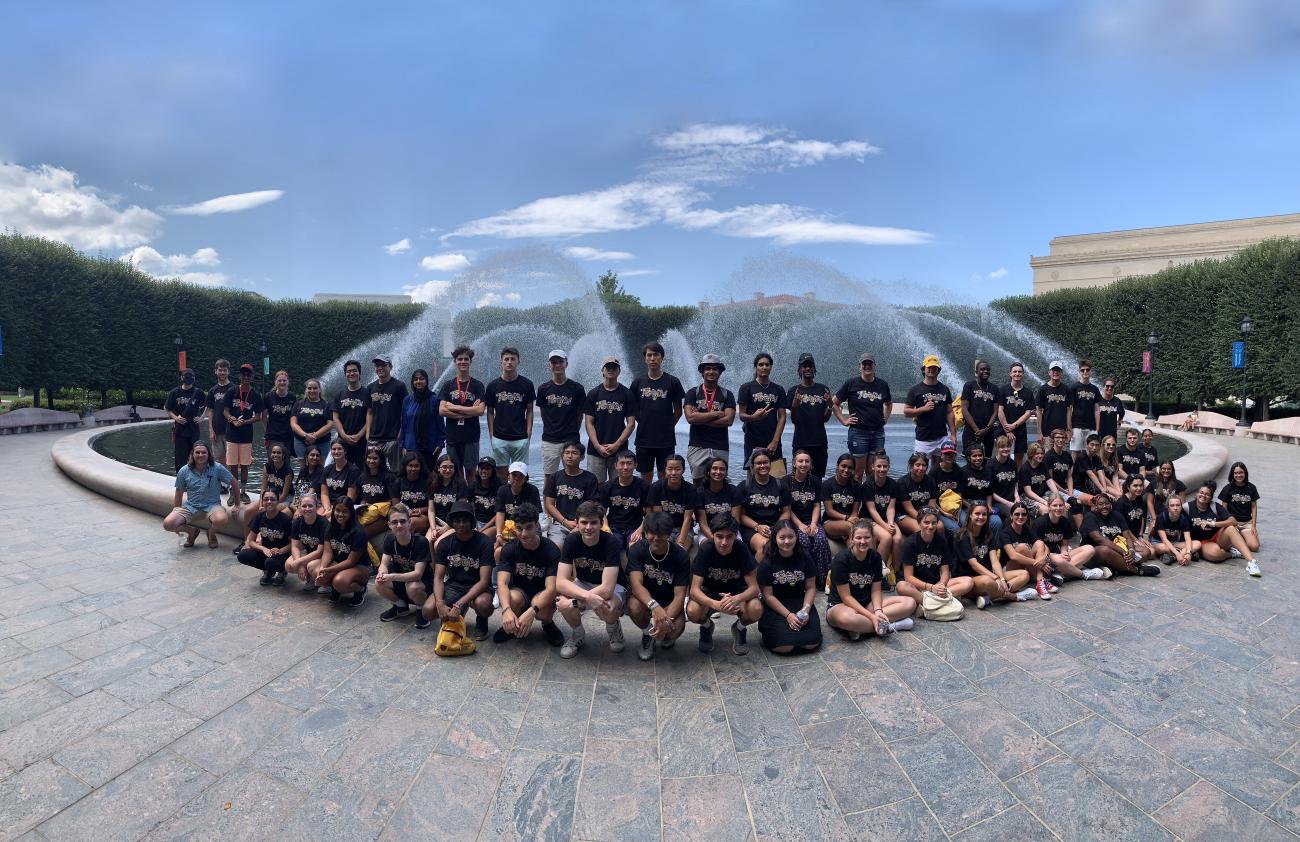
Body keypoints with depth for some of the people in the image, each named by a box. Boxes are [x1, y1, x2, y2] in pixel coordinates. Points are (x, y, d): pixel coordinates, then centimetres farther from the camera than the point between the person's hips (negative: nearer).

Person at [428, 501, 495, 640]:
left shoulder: (484, 542, -16)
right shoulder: (445, 544, -4)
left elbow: (484, 580, -21)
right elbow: (438, 577, -7)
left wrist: (459, 605, -31)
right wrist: (440, 603, -27)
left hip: (478, 586, -4)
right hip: (453, 585, 4)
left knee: (482, 604, -38)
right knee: (428, 610, -23)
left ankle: (481, 621, 0)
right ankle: (453, 618, 12)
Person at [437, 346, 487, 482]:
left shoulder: (478, 385, 3)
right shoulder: (448, 385, 8)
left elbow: (480, 410, -10)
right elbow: (441, 411, -3)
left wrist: (454, 407, -9)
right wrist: (469, 412, -9)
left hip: (471, 437, -2)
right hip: (452, 437, 2)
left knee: (470, 471, 2)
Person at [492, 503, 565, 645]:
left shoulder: (551, 550, -19)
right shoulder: (509, 549, -12)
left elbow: (551, 588, -28)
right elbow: (502, 583, -24)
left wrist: (531, 612, -46)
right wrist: (506, 609, -46)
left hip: (542, 595, -1)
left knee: (538, 603, -36)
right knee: (513, 599, -33)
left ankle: (548, 625, 1)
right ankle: (511, 625, 2)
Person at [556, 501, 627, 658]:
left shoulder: (611, 543, -28)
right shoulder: (571, 540, -19)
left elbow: (607, 588, -33)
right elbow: (560, 583, -27)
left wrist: (574, 601, -33)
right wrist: (588, 596, -42)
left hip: (613, 587, -2)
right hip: (582, 584, 3)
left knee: (606, 608, -37)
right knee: (564, 604, -31)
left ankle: (613, 630, 2)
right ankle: (578, 636, 4)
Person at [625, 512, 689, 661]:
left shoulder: (680, 556, -17)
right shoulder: (637, 550, -16)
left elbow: (679, 595, -20)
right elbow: (636, 584, -28)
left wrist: (667, 619, -39)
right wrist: (654, 606, -47)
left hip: (669, 602, 0)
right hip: (645, 598, 0)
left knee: (676, 629, -29)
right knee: (634, 607, -34)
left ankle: (665, 636, 12)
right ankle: (648, 634, 1)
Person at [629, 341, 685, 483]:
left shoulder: (672, 382, 0)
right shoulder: (638, 383, 5)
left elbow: (678, 410, 6)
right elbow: (633, 410, 12)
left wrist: (667, 427, 3)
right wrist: (644, 425, 6)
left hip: (666, 440, -1)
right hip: (644, 439, 1)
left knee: (665, 477, 5)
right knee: (646, 478, 9)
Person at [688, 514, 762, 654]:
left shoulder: (742, 549, -22)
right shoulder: (705, 549, -24)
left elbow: (754, 587, -21)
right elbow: (694, 589, -27)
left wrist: (737, 599, -43)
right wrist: (715, 604, -47)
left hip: (737, 592, 0)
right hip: (709, 592, 0)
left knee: (756, 610, -32)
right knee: (692, 611, -33)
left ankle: (740, 628, 5)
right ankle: (706, 626, 5)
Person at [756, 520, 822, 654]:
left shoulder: (805, 558, -1)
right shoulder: (767, 563, -9)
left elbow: (811, 588, 2)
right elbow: (768, 595, -8)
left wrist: (805, 610, -14)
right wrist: (788, 615, -18)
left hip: (800, 602, 3)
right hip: (775, 606, -3)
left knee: (812, 643, -19)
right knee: (784, 646, -23)